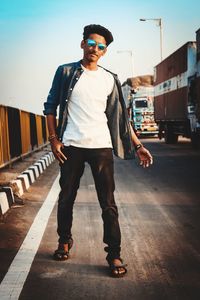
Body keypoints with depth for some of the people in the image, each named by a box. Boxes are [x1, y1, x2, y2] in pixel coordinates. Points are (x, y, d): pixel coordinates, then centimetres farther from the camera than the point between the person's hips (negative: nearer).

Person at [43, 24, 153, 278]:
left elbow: (120, 116, 9)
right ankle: (64, 241, 31)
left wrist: (137, 145, 2)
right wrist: (54, 139, -3)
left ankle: (114, 254, 5)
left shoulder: (110, 79, 8)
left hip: (101, 147, 0)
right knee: (66, 198, 10)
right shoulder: (66, 72, 4)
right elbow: (51, 107, 7)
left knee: (108, 203, -2)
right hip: (71, 146, 0)